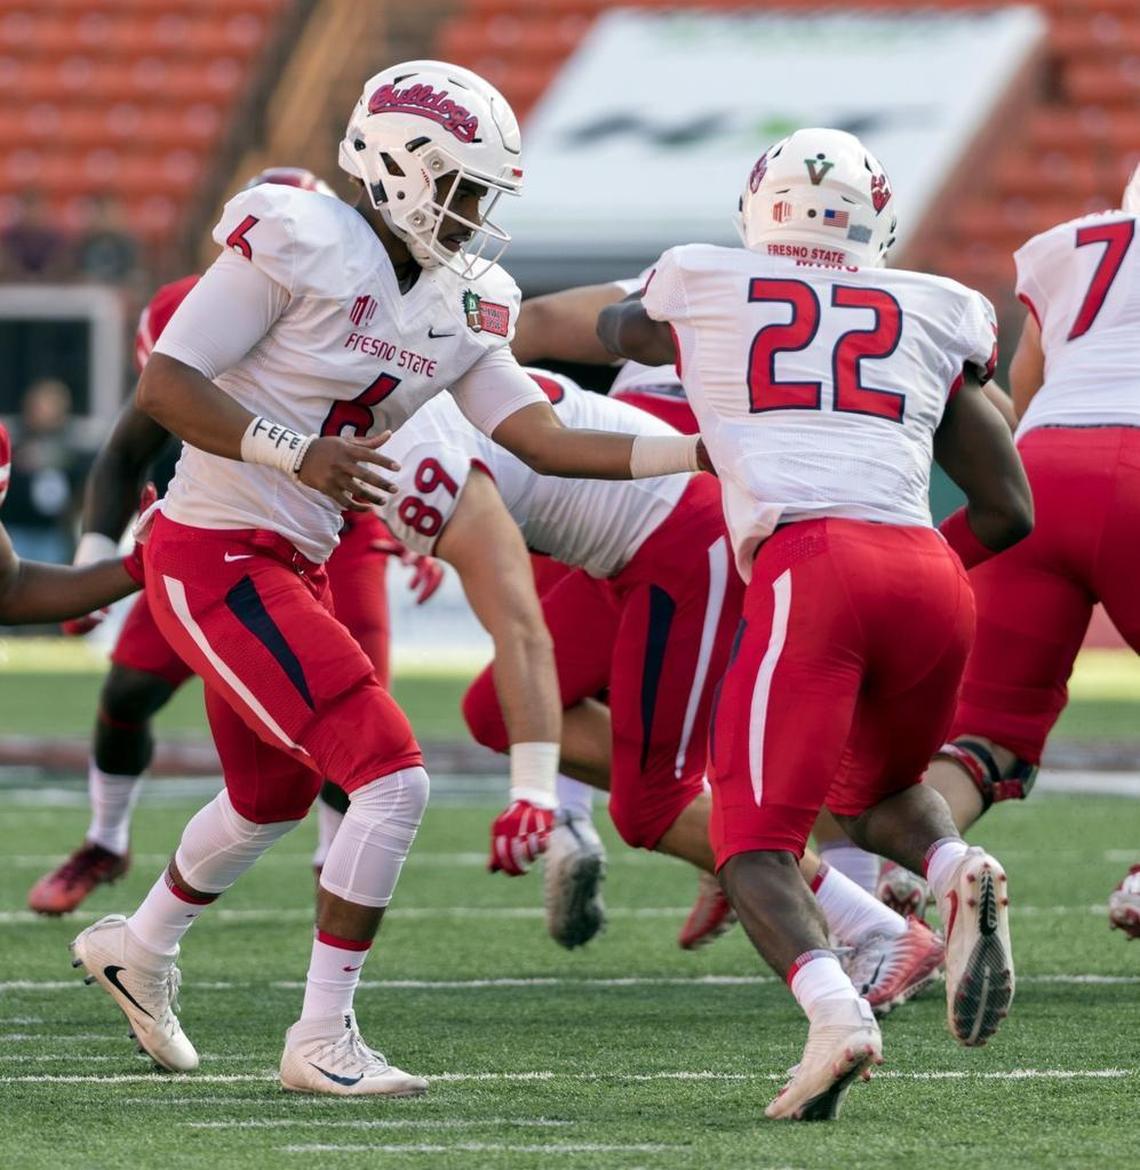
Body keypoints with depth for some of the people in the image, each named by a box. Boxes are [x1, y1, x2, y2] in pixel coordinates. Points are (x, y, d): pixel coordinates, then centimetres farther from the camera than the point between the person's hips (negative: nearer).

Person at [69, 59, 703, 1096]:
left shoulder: (457, 306, 7)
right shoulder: (296, 245, -16)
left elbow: (544, 440, 5)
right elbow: (163, 385, -18)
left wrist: (708, 452, -4)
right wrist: (296, 453, -30)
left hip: (291, 570, 9)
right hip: (215, 556, -9)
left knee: (274, 796, 28)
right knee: (391, 776, -15)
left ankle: (138, 947, 54)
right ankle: (322, 1041, -5)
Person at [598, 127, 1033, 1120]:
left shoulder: (702, 291, 18)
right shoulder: (934, 316, 22)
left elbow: (609, 331, 44)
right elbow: (1009, 511, 22)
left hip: (807, 566, -3)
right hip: (933, 580, 3)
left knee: (755, 839, 1)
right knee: (877, 792, 28)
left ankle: (836, 1011, -28)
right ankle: (960, 874, -6)